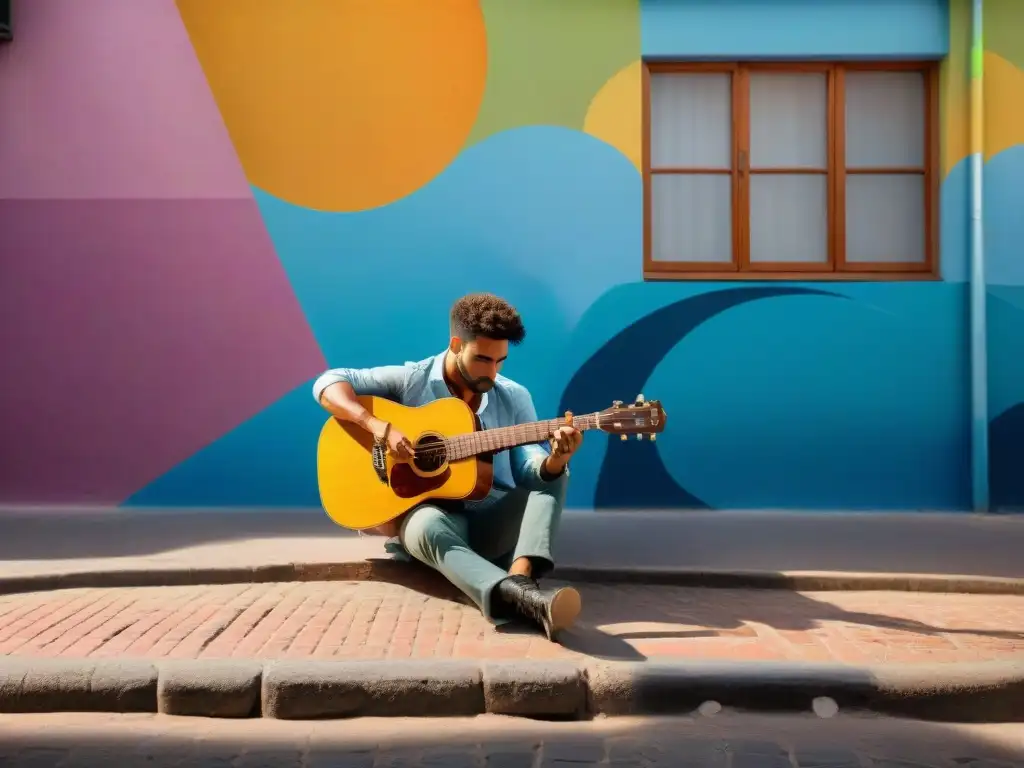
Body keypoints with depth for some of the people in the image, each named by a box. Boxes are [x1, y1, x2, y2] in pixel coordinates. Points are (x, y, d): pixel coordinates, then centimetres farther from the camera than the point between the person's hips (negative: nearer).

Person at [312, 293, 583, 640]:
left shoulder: (514, 397, 5)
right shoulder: (410, 380, -3)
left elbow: (530, 471, -5)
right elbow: (328, 383, -8)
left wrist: (556, 459, -29)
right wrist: (379, 426, -23)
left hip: (493, 520, 4)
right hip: (428, 510, -3)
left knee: (551, 476, -20)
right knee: (428, 526, -39)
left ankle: (521, 577, -43)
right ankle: (521, 598, -63)